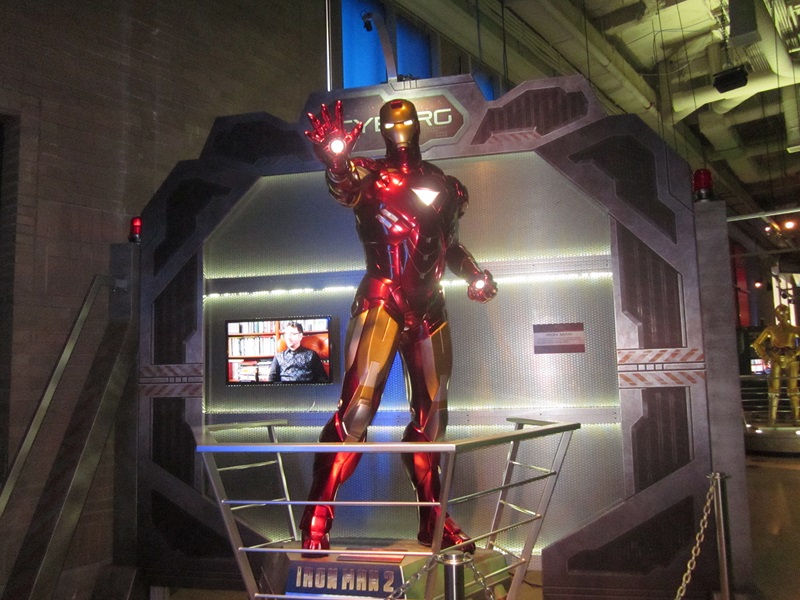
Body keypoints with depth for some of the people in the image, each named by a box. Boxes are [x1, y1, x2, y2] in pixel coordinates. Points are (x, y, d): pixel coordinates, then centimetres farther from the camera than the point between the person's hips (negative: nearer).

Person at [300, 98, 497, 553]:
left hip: (429, 310, 5)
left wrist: (473, 272, 8)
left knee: (432, 415, 10)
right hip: (382, 303, -5)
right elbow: (345, 187, -21)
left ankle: (433, 521, 25)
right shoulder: (371, 175, 3)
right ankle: (317, 520, -6)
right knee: (358, 406, -16)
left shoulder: (444, 186, 17)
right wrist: (336, 159, -42)